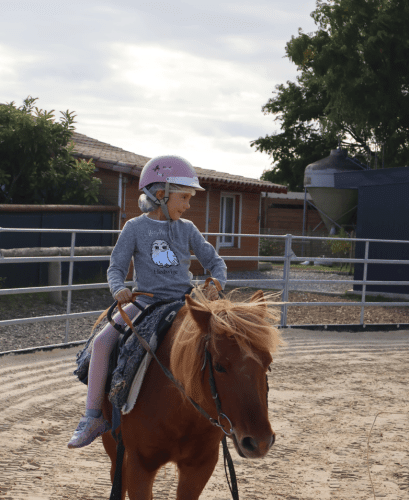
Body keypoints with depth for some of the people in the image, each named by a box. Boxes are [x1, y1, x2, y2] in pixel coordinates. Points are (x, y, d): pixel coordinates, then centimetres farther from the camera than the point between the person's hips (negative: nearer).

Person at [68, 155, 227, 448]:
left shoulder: (187, 229, 7)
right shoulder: (135, 228, 0)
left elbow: (214, 262, 11)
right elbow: (116, 267, -1)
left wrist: (216, 283, -12)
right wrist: (119, 289, -23)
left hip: (183, 304, 2)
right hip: (146, 303, -2)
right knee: (102, 342, -21)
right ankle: (94, 418, -14)